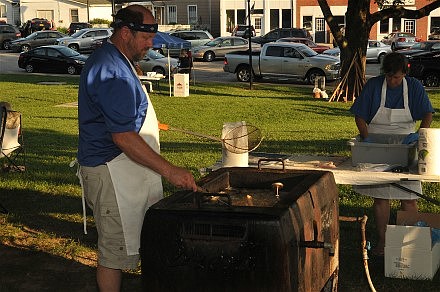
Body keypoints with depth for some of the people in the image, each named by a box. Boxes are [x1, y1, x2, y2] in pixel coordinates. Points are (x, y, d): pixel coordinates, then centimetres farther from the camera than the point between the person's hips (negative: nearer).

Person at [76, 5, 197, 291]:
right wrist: (170, 171, -28)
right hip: (112, 173, -11)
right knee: (115, 249, -1)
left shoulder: (112, 60, 12)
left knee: (117, 245, 16)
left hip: (121, 168, 11)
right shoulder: (113, 74, -24)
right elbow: (123, 137, -28)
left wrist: (145, 121, 36)